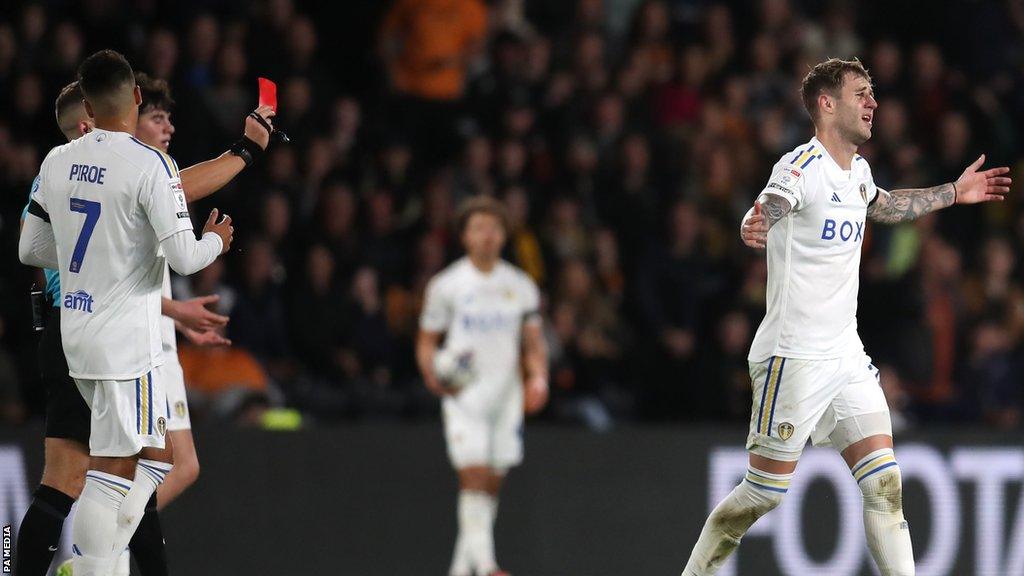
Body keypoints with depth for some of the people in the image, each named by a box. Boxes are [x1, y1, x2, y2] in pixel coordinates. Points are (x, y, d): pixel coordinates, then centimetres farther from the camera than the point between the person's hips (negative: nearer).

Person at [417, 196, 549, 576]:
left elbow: (535, 345, 13)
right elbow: (427, 342, 6)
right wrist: (435, 377, -13)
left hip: (506, 397, 4)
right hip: (464, 397, -4)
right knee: (474, 477, -17)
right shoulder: (445, 285, 1)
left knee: (491, 486, 6)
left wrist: (538, 378, -5)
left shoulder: (521, 286, 8)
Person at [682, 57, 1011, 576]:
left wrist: (954, 192, 42)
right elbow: (765, 213, -34)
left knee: (884, 483, -1)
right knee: (765, 491, -4)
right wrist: (753, 228, -57)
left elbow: (886, 206, 37)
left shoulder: (858, 171, 12)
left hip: (846, 356, 8)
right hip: (795, 358, -8)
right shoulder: (803, 166, -14)